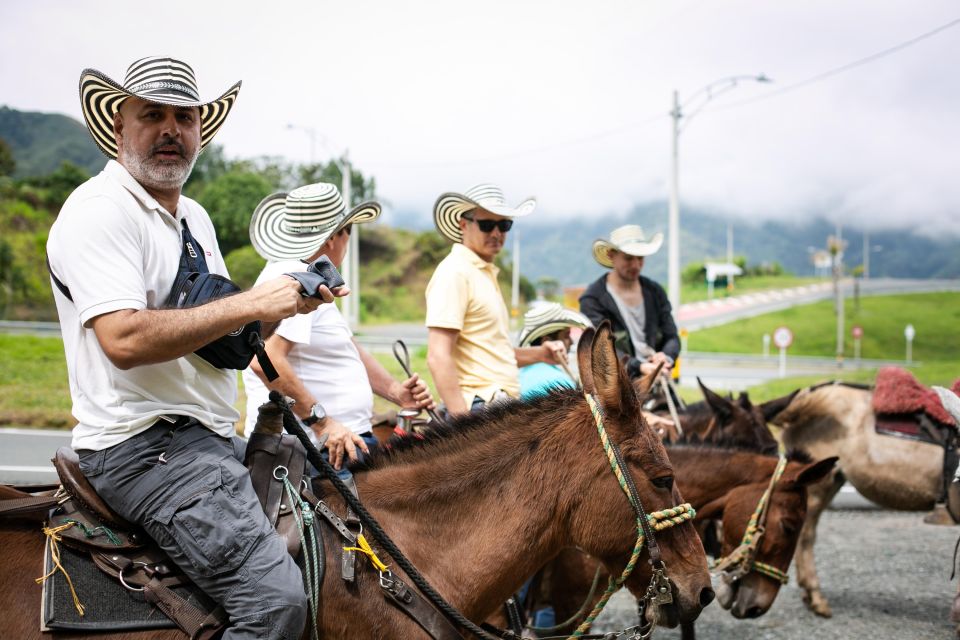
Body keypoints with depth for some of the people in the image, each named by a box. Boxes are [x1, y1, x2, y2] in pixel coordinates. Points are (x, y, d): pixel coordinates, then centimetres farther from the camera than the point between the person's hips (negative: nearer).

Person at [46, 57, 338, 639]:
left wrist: (290, 299, 7)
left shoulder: (195, 218, 18)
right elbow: (124, 339, -25)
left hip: (209, 439, 10)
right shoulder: (98, 211, -12)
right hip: (142, 445, -10)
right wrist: (251, 305, -22)